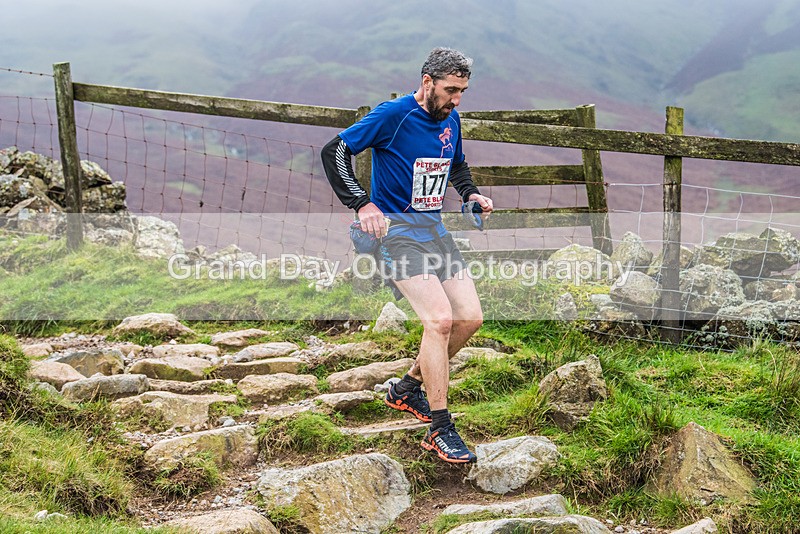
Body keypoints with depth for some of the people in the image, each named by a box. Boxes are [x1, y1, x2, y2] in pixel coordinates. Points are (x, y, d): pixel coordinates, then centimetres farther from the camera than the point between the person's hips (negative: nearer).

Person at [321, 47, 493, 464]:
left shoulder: (450, 120, 8)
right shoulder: (393, 115, -14)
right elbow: (333, 152, -15)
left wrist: (471, 194, 7)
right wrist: (362, 204, -23)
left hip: (434, 227, 8)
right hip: (395, 227, -8)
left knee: (470, 318, 2)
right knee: (440, 319, -20)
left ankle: (408, 388, 22)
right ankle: (440, 430, -11)